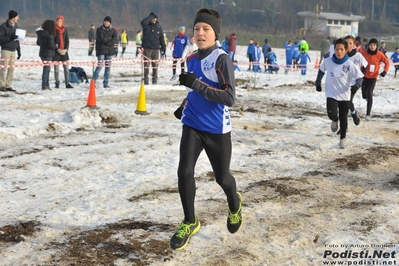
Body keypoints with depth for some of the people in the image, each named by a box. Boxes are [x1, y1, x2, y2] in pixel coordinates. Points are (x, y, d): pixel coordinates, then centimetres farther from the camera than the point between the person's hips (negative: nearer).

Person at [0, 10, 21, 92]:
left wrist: (19, 51, 18)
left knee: (11, 69, 5)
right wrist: (10, 38, -25)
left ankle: (8, 85, 10)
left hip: (13, 50, 6)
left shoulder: (16, 26, 12)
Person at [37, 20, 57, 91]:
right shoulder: (50, 35, -18)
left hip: (42, 53, 8)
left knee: (47, 69, 16)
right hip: (48, 54, -8)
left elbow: (38, 43, 16)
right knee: (46, 69, -2)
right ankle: (44, 86, 1)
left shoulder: (40, 33, 6)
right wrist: (55, 46, -1)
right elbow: (51, 46, -20)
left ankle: (47, 85, 22)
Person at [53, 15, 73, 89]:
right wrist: (58, 49, -12)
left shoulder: (65, 30, 9)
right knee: (56, 68, -1)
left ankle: (67, 83, 1)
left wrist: (66, 49, -6)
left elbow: (67, 40, 8)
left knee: (66, 68, 0)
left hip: (64, 51, 3)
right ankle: (57, 83, 6)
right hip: (56, 52, -3)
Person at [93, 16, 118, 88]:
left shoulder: (112, 30, 11)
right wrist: (110, 39, -4)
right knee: (100, 66, -12)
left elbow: (115, 39, -3)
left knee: (108, 67, 3)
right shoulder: (99, 29, 0)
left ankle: (106, 83, 10)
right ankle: (94, 82, -2)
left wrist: (108, 42, -15)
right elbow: (101, 39, -13)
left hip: (110, 51, 4)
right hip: (101, 50, -4)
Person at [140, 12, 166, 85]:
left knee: (155, 65, 4)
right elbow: (143, 22, -27)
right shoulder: (146, 25, -2)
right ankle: (146, 81, 5)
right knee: (146, 65, 0)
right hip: (147, 48, -2)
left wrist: (163, 47, 6)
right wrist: (151, 16, -18)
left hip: (156, 48, 3)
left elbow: (161, 37, 11)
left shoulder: (158, 26, 8)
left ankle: (155, 81, 10)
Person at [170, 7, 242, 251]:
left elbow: (229, 98, -23)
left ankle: (235, 206, 46)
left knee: (222, 177, 12)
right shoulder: (192, 60, 4)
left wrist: (197, 84, -29)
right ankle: (190, 222, 10)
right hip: (192, 125, 4)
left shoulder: (222, 59, -16)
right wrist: (185, 105, 12)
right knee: (185, 172, -10)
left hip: (217, 129, -4)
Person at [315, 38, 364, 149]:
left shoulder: (349, 64, -16)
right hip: (331, 94, 0)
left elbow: (360, 76, -12)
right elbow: (321, 70, 10)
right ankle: (334, 120, 17)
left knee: (343, 118, 10)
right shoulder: (327, 61, -11)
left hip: (345, 95, 0)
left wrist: (357, 85, -32)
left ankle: (343, 138, 34)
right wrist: (318, 83, 10)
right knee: (331, 114, -22)